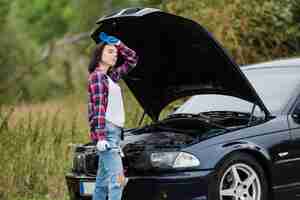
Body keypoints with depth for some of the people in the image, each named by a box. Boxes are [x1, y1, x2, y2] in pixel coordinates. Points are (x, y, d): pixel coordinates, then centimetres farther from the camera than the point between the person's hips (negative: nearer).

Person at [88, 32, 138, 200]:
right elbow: (98, 109, -16)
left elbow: (133, 59, 25)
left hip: (114, 132, 9)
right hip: (107, 131, -9)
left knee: (103, 182, 9)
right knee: (117, 179, -18)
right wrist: (101, 137, -22)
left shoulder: (112, 76, 18)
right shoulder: (97, 77, -7)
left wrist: (116, 43, 15)